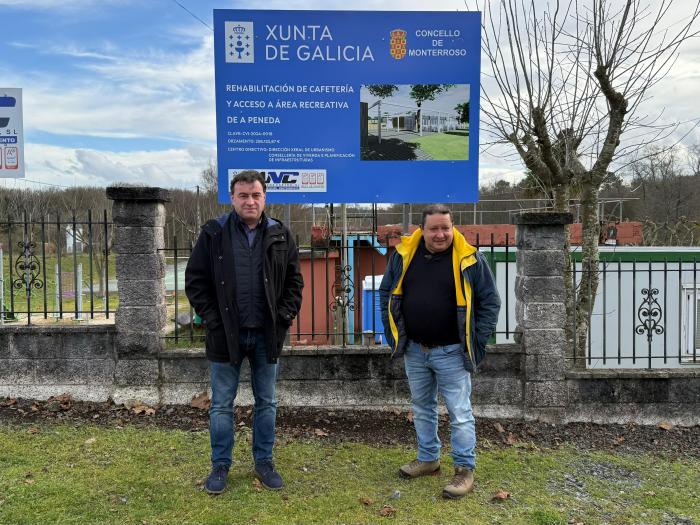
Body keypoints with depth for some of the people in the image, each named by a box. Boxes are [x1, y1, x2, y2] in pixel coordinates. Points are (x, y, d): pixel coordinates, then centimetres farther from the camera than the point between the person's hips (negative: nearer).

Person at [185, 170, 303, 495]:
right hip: (226, 334, -1)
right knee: (221, 405, 9)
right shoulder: (214, 233, -2)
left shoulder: (280, 235, 3)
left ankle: (264, 462, 29)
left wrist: (284, 317, -3)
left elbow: (294, 281, 7)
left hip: (267, 335, 2)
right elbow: (195, 281, -1)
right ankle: (220, 466, 26)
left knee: (267, 403, 13)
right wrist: (212, 320, -8)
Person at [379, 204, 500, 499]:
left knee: (459, 413, 3)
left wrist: (476, 344, -7)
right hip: (414, 350, 4)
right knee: (422, 408, 17)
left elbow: (489, 302, -4)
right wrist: (393, 335, 4)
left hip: (451, 352, -4)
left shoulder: (469, 259, -10)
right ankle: (428, 459, 35)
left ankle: (464, 470, 17)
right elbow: (386, 294, 9)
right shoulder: (403, 255, -2)